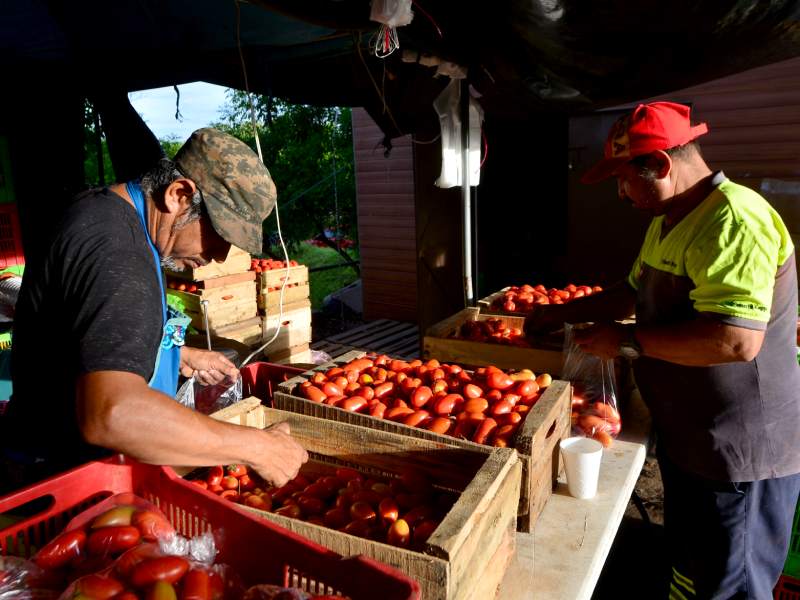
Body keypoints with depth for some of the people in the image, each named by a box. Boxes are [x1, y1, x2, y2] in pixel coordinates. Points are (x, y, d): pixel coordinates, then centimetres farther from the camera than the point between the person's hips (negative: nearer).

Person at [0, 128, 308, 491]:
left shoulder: (102, 209, 4)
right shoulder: (116, 253, -28)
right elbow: (110, 415, -40)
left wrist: (182, 356, 11)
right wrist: (255, 447, -34)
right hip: (61, 475, -9)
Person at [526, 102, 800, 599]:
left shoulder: (732, 221, -25)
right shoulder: (670, 222, 8)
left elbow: (737, 341, -35)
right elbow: (636, 292, 22)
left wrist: (629, 341, -24)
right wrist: (563, 313, 16)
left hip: (737, 454, -9)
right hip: (687, 439, 10)